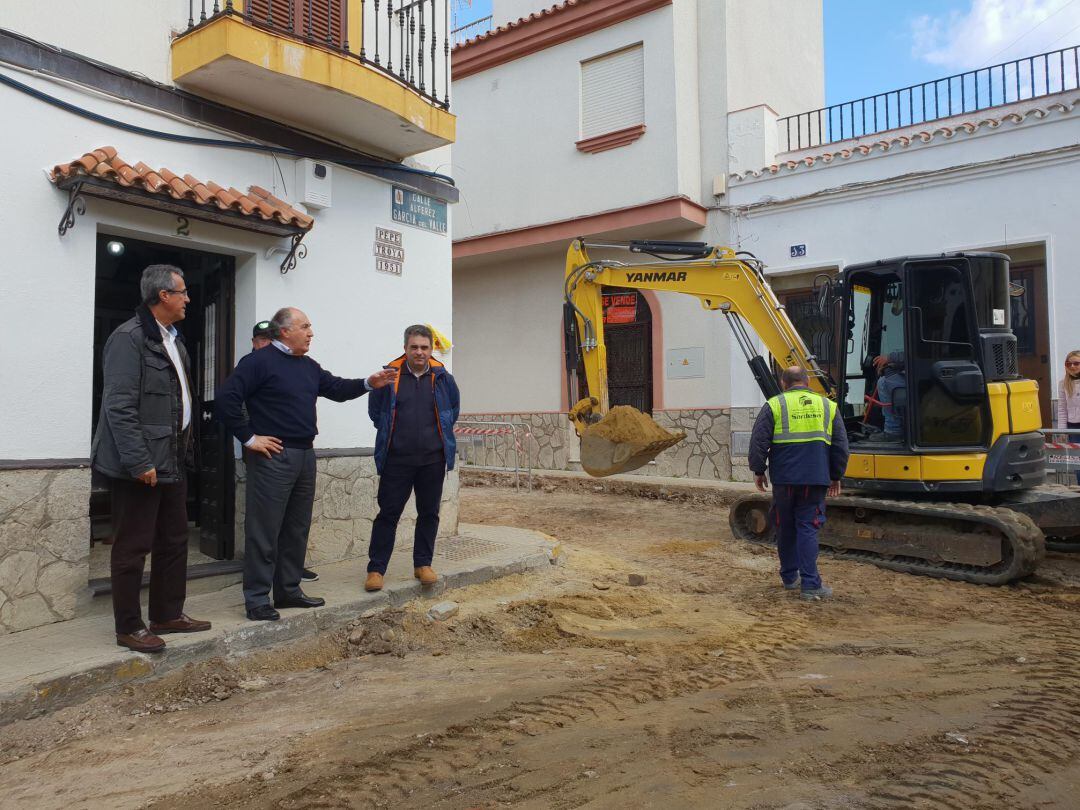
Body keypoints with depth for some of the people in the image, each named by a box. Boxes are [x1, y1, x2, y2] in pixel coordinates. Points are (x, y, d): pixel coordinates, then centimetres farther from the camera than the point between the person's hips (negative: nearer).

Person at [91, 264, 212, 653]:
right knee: (133, 547, 2)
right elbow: (119, 406, -19)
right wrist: (139, 462, -21)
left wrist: (185, 450, 13)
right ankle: (129, 628, 14)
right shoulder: (129, 338, -13)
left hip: (172, 461, 9)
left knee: (174, 541, 16)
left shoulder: (173, 340, 15)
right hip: (142, 464, -9)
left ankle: (168, 615, 29)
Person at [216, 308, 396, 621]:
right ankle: (257, 599, 7)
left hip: (305, 455, 8)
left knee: (297, 528, 14)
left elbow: (336, 388, 19)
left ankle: (289, 590, 26)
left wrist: (368, 384, 3)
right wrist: (248, 437, -15)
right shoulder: (258, 361, -10)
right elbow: (225, 399, -16)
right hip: (272, 456, -8)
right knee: (264, 530, -3)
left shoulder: (308, 366, 15)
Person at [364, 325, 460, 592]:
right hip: (396, 459, -2)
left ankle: (423, 564, 22)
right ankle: (376, 569, 10)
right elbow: (375, 409, 10)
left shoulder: (442, 377, 2)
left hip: (433, 459, 2)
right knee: (388, 513, 2)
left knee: (429, 513, 9)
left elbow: (454, 407, 18)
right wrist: (389, 433, 10)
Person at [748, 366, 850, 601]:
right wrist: (836, 477, 19)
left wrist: (758, 471, 8)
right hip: (815, 480, 1)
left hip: (784, 480, -1)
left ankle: (789, 577, 25)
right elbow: (840, 447, 11)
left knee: (786, 529, 13)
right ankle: (811, 584, -5)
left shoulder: (774, 405, 0)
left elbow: (758, 442, -4)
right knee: (808, 528, 1)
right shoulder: (828, 406, 8)